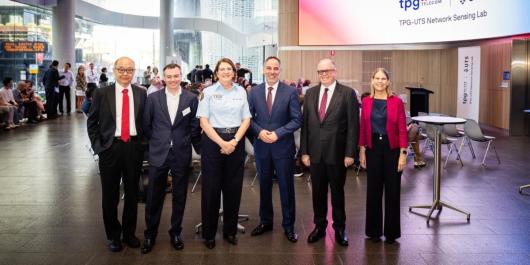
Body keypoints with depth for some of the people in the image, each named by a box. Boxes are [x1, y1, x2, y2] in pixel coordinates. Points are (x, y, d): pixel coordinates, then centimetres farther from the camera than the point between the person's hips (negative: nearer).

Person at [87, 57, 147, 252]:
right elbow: (92, 121, 3)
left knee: (132, 193, 11)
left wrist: (143, 143, -1)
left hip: (134, 147, 1)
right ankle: (113, 235, 25)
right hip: (110, 147, -1)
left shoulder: (141, 93, 4)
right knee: (110, 194, 8)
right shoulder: (101, 93, 0)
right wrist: (97, 146, -4)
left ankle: (129, 233, 28)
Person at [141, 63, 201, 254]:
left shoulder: (191, 99, -1)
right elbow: (146, 124, 7)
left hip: (182, 154, 0)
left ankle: (176, 232, 26)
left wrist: (198, 148, 6)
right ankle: (150, 234, 22)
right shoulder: (153, 98, 0)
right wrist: (156, 141, 11)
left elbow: (195, 127, 4)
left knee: (179, 196, 10)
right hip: (158, 154, 0)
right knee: (154, 196, 7)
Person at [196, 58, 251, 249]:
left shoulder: (241, 91, 9)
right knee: (211, 187, 2)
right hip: (213, 140, -2)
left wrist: (234, 141, -8)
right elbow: (203, 122, -5)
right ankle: (209, 233, 14)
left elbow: (246, 120, 6)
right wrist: (222, 143, -13)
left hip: (236, 141, 3)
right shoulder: (208, 92, 1)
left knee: (234, 187, 6)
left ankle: (230, 231, 20)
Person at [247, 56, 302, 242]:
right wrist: (259, 131, -13)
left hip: (283, 147, -2)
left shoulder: (290, 92, -5)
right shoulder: (254, 92, 3)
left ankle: (288, 225, 18)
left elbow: (297, 120, -7)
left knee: (286, 187, 5)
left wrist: (278, 133, -16)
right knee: (264, 185, 14)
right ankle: (265, 221, 29)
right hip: (262, 146, 3)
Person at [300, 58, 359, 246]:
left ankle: (339, 228, 25)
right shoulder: (310, 93, 7)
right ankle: (319, 226, 26)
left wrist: (350, 153, -10)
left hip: (337, 152, -3)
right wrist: (304, 151, 2)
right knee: (318, 192, 11)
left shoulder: (347, 93, -4)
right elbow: (305, 123, 6)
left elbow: (353, 125, -7)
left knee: (337, 192, 10)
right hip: (315, 152, 3)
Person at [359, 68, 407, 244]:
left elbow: (402, 130, -6)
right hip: (373, 147, 2)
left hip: (392, 148, -2)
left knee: (392, 190, 5)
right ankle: (374, 230, 21)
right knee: (373, 190, 8)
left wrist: (403, 154, -10)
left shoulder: (396, 102, -5)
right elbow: (363, 128, 6)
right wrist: (362, 151, 3)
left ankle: (391, 231, 18)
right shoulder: (366, 102, 3)